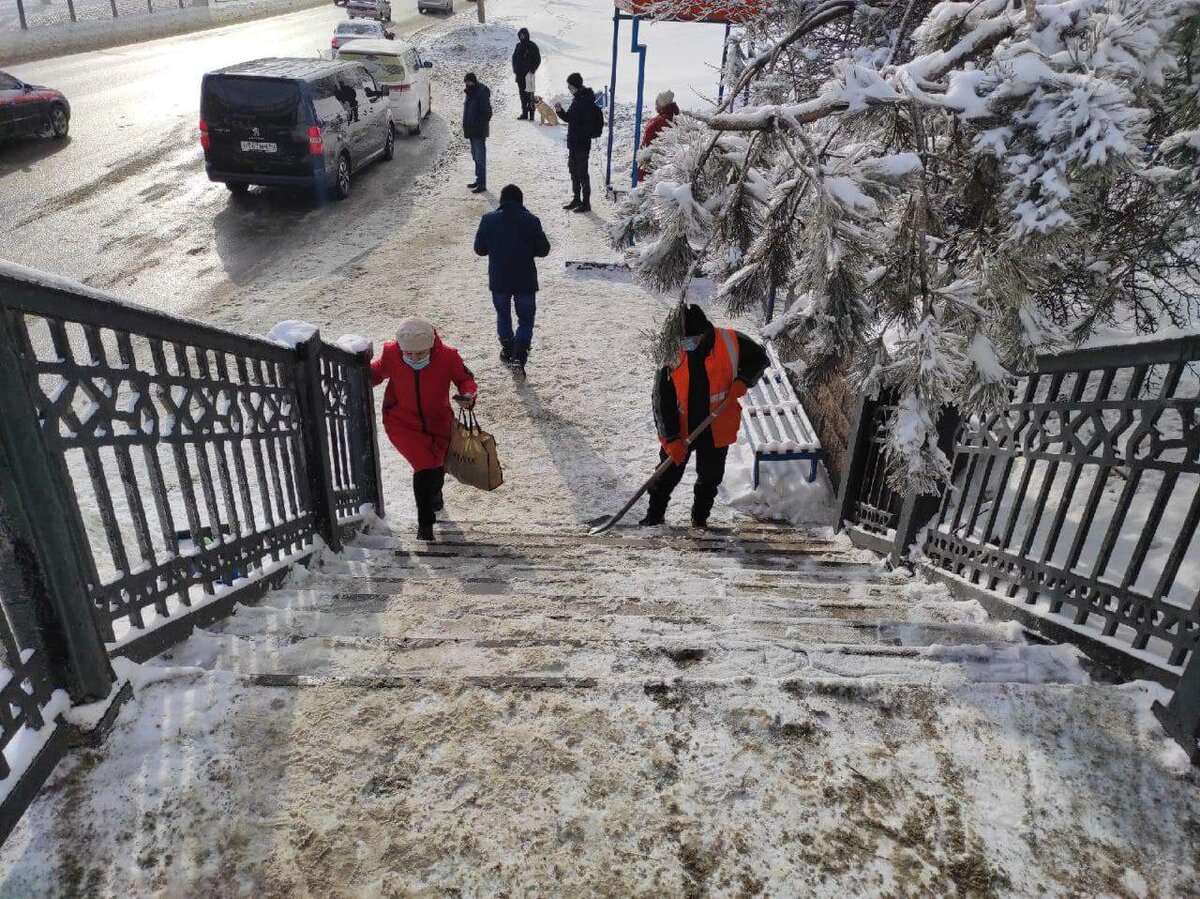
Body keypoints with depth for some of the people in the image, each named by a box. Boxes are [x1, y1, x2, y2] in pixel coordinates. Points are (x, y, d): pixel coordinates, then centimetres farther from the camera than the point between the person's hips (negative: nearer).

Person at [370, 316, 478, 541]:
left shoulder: (447, 357, -23)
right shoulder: (391, 354, -20)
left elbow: (465, 378, -6)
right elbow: (376, 372, 3)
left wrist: (469, 395, -26)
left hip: (437, 422, 2)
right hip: (402, 423, -2)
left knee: (437, 466, 19)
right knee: (425, 466, -17)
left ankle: (434, 490, 61)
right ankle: (425, 525, 2)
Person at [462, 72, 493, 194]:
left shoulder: (482, 94, -15)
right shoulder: (470, 93, 12)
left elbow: (487, 113, -17)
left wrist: (481, 126, -18)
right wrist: (467, 128, 13)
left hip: (479, 132, -9)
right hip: (472, 131, 9)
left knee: (480, 158, -6)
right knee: (476, 157, 16)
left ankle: (482, 184, -3)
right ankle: (478, 180, 26)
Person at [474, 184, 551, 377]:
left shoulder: (488, 220, -4)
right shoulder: (531, 220, -10)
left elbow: (479, 249, 4)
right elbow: (544, 250, -4)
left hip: (498, 281, 2)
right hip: (525, 282, -2)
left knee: (503, 316, 23)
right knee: (526, 321, 9)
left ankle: (508, 352, 36)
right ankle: (519, 359, -6)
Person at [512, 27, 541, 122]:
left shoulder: (532, 46, -3)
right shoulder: (518, 46, 14)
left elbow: (538, 59, -4)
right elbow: (514, 57, 22)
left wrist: (532, 70, -11)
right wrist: (515, 69, 9)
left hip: (528, 73, -6)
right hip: (519, 73, 6)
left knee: (529, 93, -12)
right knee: (522, 93, 9)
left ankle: (531, 114, -9)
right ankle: (524, 113, 14)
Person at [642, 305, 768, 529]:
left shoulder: (731, 343, -15)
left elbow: (759, 358, 5)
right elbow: (662, 401, -15)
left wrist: (743, 381, -13)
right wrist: (671, 439, -20)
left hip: (717, 429, 1)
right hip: (679, 429, -1)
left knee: (710, 478, 16)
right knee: (668, 475, 11)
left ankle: (700, 517, 37)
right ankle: (654, 517, 31)